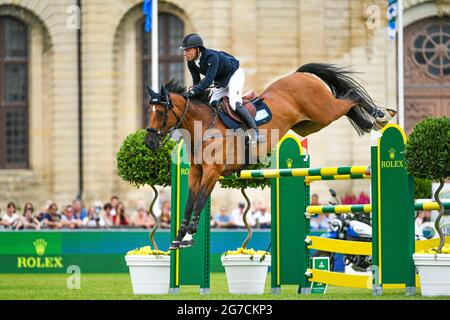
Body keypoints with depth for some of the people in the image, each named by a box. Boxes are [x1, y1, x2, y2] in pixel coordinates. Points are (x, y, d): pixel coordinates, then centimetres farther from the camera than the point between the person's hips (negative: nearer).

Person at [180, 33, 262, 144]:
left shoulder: (211, 57, -37)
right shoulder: (191, 63, -12)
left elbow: (208, 80, -44)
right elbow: (196, 82, -6)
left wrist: (193, 92, -52)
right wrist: (191, 92, -27)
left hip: (234, 75, -9)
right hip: (220, 82, 9)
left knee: (234, 104, -22)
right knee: (212, 105, 0)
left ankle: (255, 133, -17)